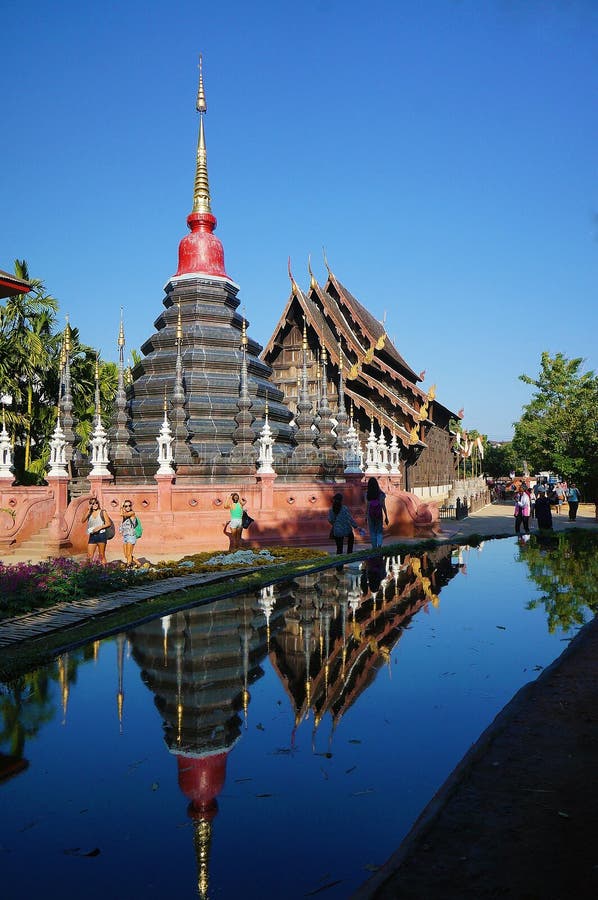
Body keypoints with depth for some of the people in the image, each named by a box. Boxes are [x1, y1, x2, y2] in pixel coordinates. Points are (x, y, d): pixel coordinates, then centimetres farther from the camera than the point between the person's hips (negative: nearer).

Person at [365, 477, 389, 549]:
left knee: (372, 532, 10)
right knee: (379, 532, 9)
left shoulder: (367, 494, -4)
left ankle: (374, 548, 11)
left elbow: (367, 506, -6)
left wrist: (366, 516, 1)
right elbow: (383, 506, -3)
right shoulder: (381, 494, -4)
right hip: (379, 514, 0)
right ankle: (379, 544, -13)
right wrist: (386, 517, 3)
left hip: (370, 514, 0)